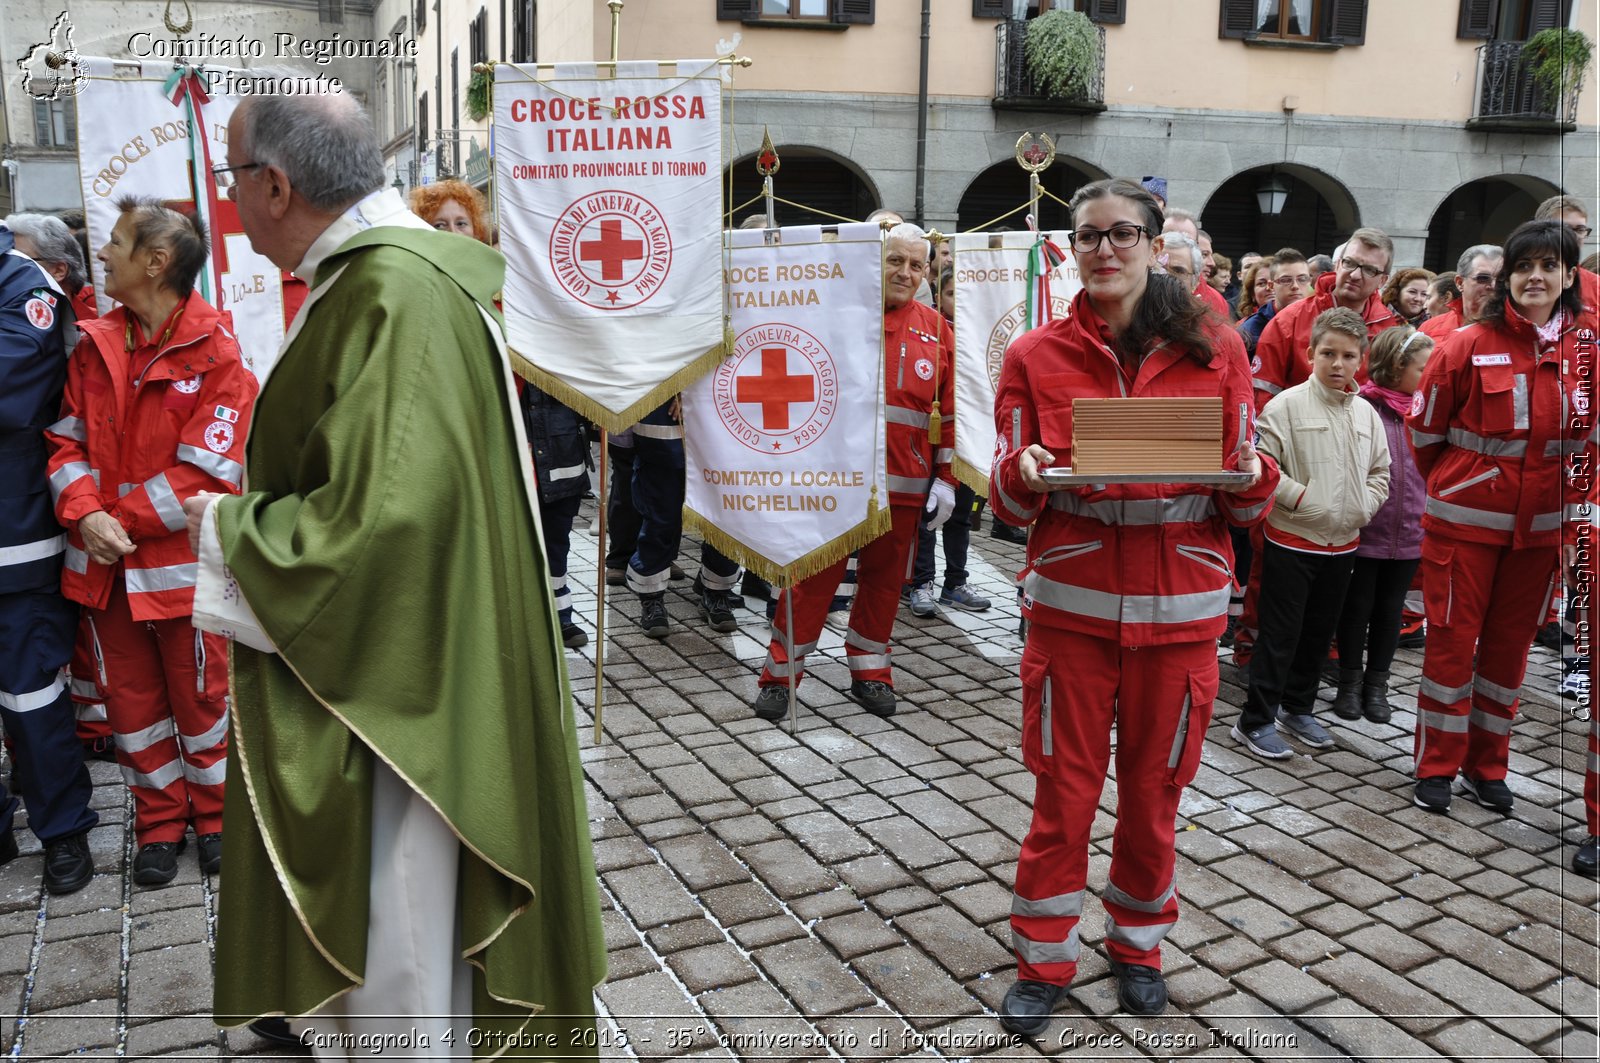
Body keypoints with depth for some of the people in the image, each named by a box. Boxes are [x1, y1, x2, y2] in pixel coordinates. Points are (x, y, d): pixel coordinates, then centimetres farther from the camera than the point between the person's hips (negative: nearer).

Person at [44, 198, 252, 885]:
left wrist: (122, 520, -15)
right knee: (131, 700, 14)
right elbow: (66, 440, 4)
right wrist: (85, 513, -14)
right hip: (105, 565, 5)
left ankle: (215, 815, 32)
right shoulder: (95, 345, 5)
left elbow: (208, 469, -17)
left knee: (200, 698, 11)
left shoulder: (215, 352, -13)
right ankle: (160, 824, 31)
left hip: (183, 564, -5)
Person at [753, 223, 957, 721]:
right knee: (813, 576, 1)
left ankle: (869, 671, 27)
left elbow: (949, 411, 10)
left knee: (884, 578, 12)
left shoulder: (935, 330, 9)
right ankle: (780, 674, 12)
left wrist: (945, 478, 6)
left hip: (904, 484, 3)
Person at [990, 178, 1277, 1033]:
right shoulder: (1035, 357, 0)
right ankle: (1042, 963, 26)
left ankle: (1137, 943, 37)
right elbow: (1009, 503, 1)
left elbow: (1246, 501, 5)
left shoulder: (1215, 350, 1)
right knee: (1063, 792, 6)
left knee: (1155, 791, 13)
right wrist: (1025, 475, -21)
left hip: (1180, 609, 1)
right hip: (1071, 604, -1)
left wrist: (1252, 480, -17)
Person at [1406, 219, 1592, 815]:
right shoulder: (1469, 346, -10)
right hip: (1464, 521, -3)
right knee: (1452, 640, 3)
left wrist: (1563, 490, 10)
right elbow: (1424, 429, -1)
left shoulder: (1587, 348, 0)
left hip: (1542, 525, 3)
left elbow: (1589, 431, 13)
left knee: (1511, 644, 12)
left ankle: (1486, 766, 27)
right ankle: (1436, 767, 17)